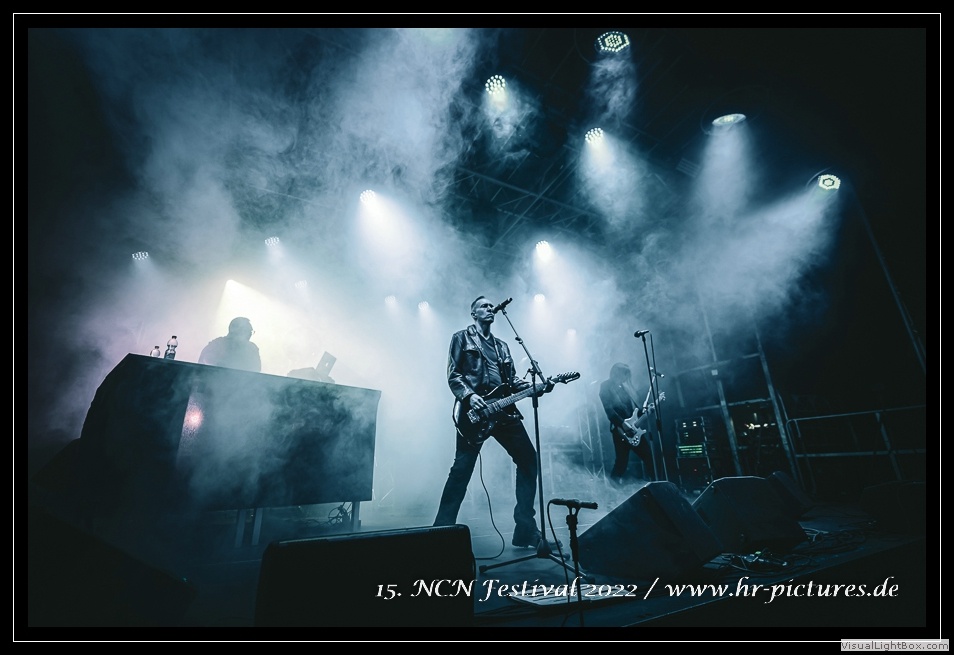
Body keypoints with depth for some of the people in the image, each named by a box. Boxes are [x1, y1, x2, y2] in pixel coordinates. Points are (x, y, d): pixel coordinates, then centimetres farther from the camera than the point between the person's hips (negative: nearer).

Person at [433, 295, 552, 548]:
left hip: (504, 409, 6)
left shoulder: (501, 346, 25)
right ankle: (443, 527, 8)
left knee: (529, 460, 2)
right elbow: (452, 375, -2)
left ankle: (526, 529, 12)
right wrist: (468, 396, -18)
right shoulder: (462, 338, 7)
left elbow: (512, 380, 20)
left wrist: (535, 386, 2)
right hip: (474, 410, -6)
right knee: (462, 468, -6)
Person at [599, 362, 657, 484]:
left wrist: (643, 410, 2)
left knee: (648, 456, 10)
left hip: (634, 427, 8)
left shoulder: (624, 386, 17)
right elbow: (609, 409, -17)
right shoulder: (606, 387, -7)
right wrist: (622, 423, -24)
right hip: (620, 430, -8)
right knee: (622, 461, -3)